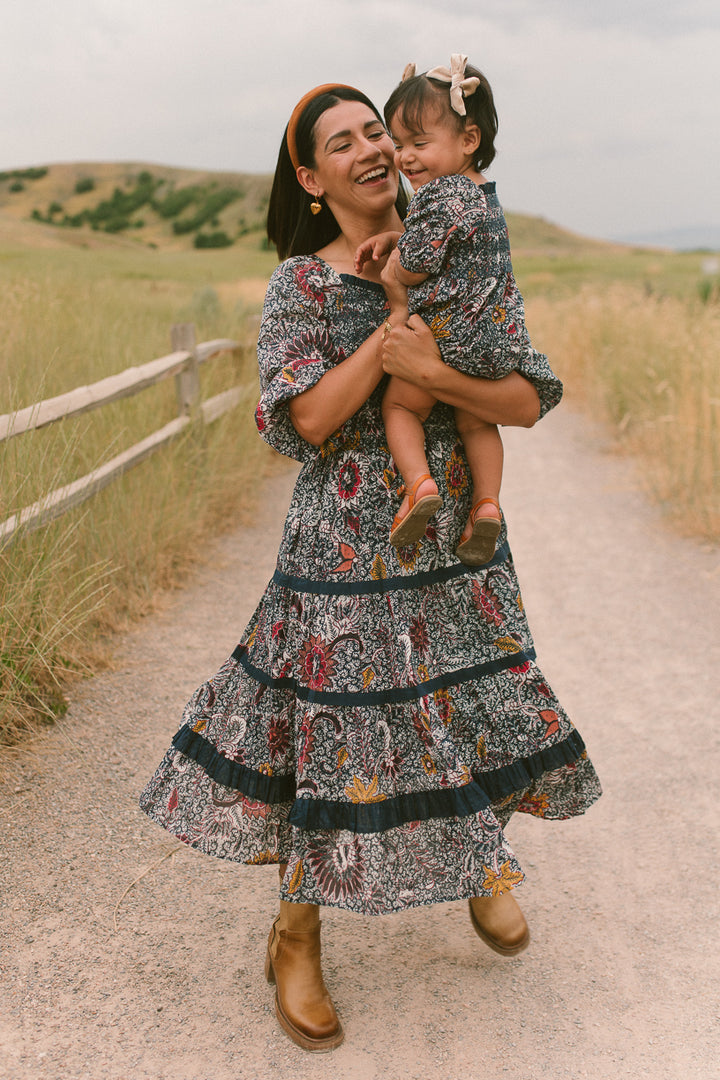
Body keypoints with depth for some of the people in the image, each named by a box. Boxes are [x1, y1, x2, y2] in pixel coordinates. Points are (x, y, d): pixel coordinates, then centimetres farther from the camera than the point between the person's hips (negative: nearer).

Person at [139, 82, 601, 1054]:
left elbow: (528, 401, -3)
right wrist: (389, 332, -19)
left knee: (475, 714, 14)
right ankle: (296, 937, 22)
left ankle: (482, 860, 45)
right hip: (349, 547, -3)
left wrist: (431, 370, -20)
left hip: (455, 539, 4)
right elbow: (307, 419, -14)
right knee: (338, 732, 1)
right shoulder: (301, 283, -2)